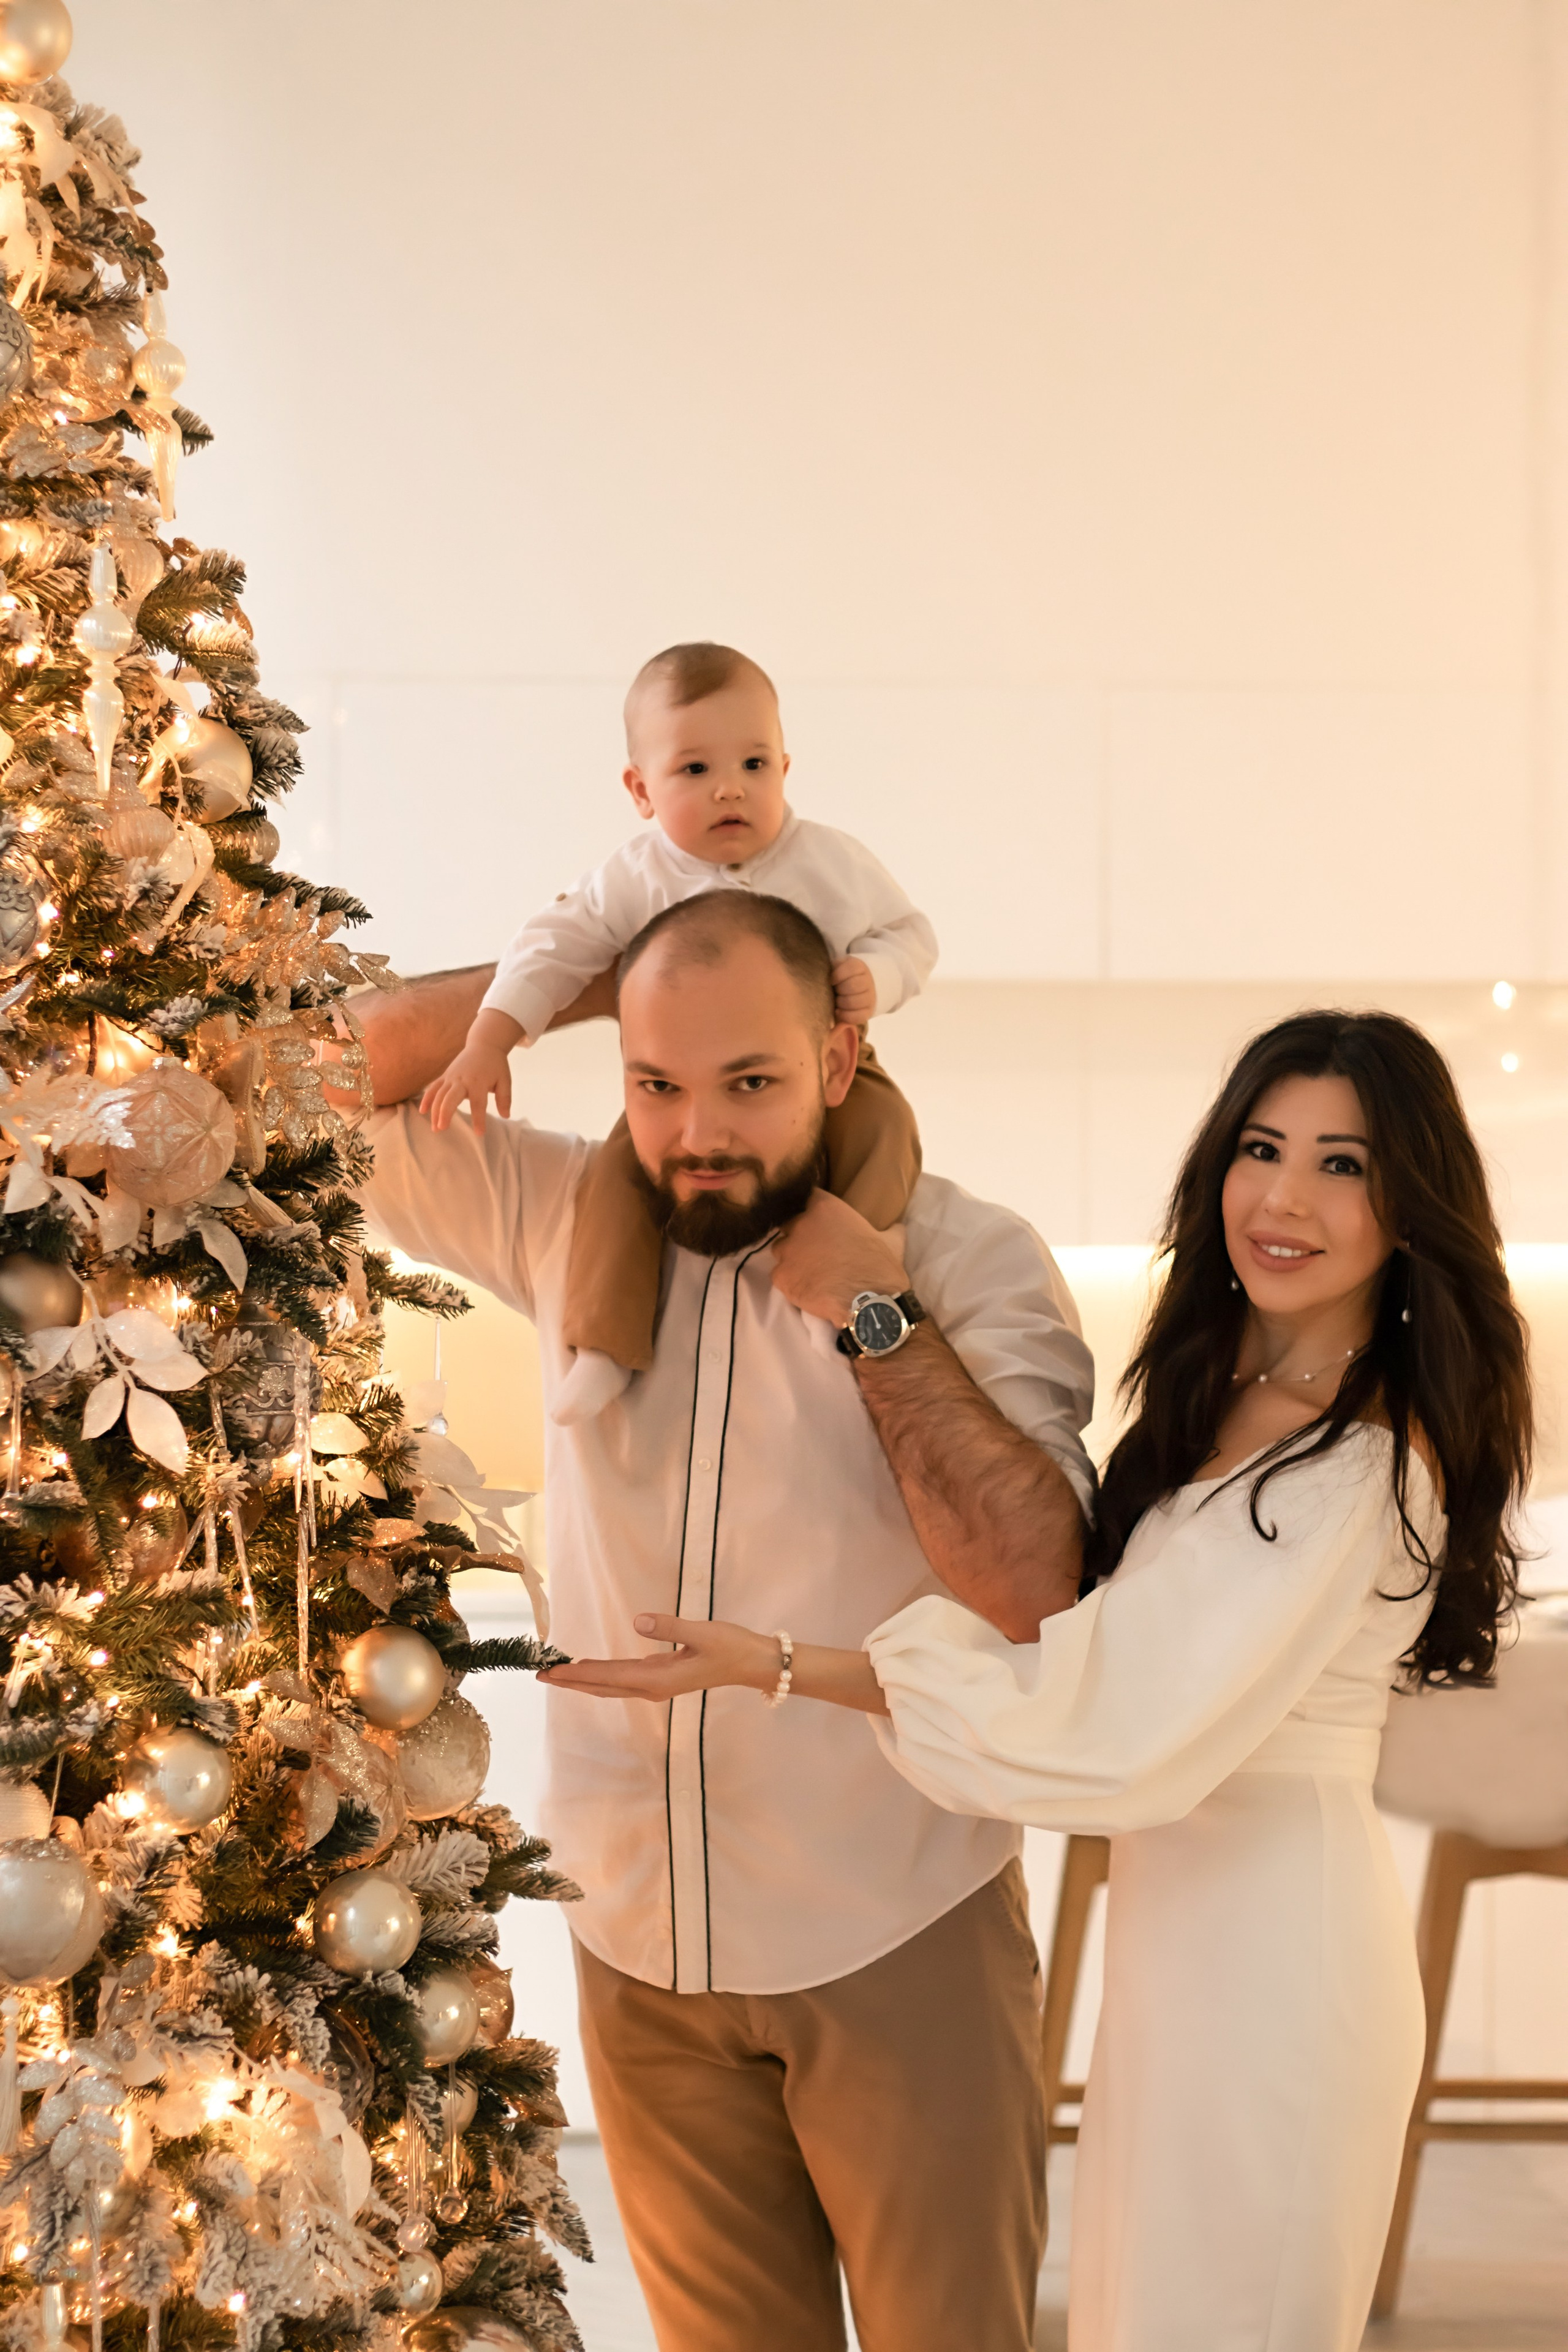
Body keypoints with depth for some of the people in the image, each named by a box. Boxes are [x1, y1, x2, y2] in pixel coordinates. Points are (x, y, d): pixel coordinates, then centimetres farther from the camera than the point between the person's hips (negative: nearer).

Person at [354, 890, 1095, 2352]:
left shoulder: (968, 1258, -10)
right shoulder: (565, 1219, 1)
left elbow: (1036, 1583, -19)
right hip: (644, 1950, 3)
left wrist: (878, 1313, -19)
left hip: (899, 1947, -3)